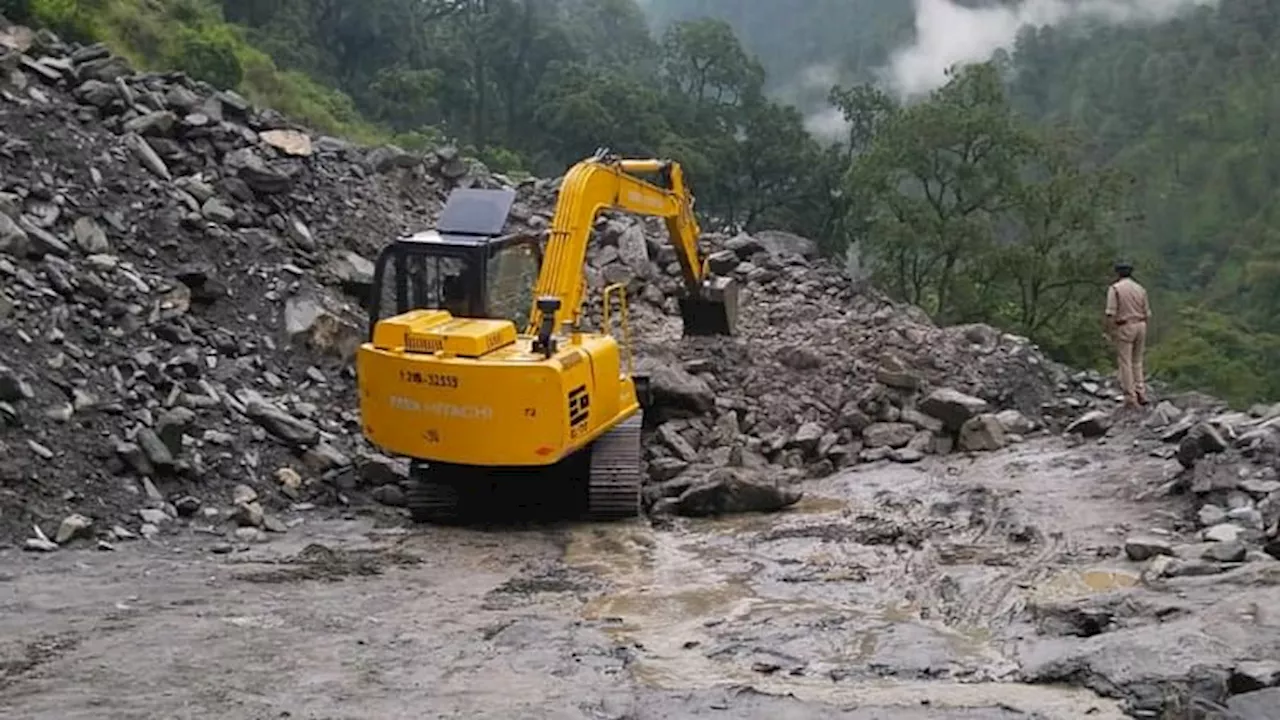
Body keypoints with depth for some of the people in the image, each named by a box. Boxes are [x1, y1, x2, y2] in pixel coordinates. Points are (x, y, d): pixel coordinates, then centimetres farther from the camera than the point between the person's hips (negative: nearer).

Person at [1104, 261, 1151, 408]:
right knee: (1137, 362, 15)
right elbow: (1147, 313, 10)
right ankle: (1141, 393, 7)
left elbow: (1111, 313, -14)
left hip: (1124, 327, -5)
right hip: (1140, 325, 5)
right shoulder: (1140, 289, 9)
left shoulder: (1115, 289, -7)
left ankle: (1131, 398, -3)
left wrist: (1110, 332, -7)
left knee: (1125, 363, -1)